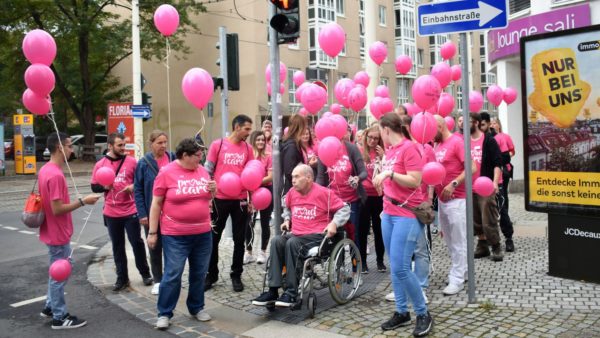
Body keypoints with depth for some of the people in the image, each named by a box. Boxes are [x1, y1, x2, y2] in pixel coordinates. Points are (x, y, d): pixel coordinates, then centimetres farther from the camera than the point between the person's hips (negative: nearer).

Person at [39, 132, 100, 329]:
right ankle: (59, 318, 15)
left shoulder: (46, 170, 6)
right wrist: (83, 201, -20)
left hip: (54, 232, 10)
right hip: (58, 235, -10)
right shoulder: (55, 175, -25)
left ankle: (50, 307, 35)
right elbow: (57, 209, -26)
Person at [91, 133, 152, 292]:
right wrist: (104, 186, -14)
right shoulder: (100, 165, 1)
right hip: (111, 213, 2)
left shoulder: (131, 161, -3)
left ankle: (145, 273, 22)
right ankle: (122, 278, 22)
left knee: (137, 242, 5)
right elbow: (94, 187, 5)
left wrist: (134, 186, -14)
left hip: (130, 211, -2)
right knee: (117, 246, 11)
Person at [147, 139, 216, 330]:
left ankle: (196, 308, 29)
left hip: (203, 233, 5)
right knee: (172, 275, -2)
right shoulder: (166, 173, -9)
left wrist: (213, 190, -4)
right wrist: (152, 232, -6)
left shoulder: (202, 171, 5)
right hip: (175, 235, -5)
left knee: (199, 274, 13)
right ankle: (164, 313, 13)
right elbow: (156, 204, -6)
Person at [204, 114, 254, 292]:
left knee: (239, 239, 8)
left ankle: (236, 275, 21)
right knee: (213, 238, 8)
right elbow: (207, 171, -1)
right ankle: (211, 275, 23)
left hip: (240, 200, 3)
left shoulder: (248, 149, 5)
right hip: (219, 199, -2)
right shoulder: (217, 144, -4)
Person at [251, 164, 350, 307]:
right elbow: (287, 207, 32)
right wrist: (287, 220, 15)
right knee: (276, 241, -25)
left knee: (292, 243, -34)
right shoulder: (292, 193, 9)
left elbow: (344, 209, -3)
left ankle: (291, 293, -27)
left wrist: (334, 223, -16)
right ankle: (273, 291, -27)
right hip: (296, 234, 5)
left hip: (317, 235, -5)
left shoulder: (324, 193, -8)